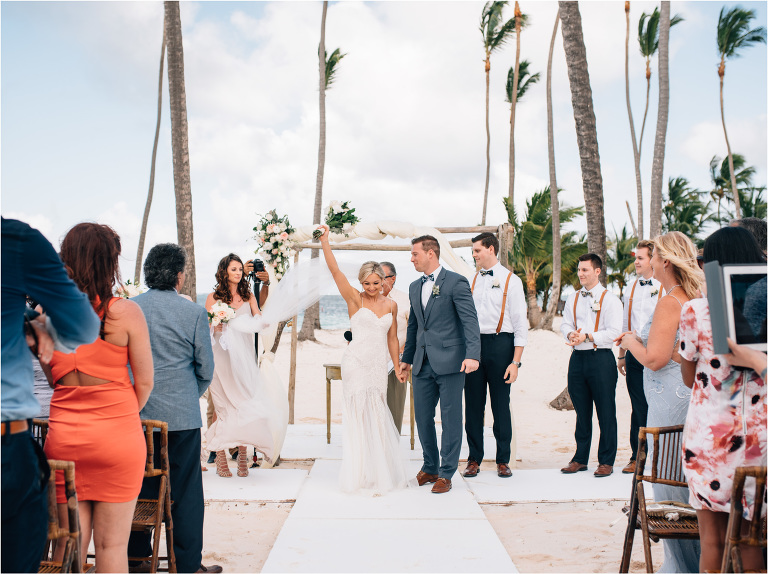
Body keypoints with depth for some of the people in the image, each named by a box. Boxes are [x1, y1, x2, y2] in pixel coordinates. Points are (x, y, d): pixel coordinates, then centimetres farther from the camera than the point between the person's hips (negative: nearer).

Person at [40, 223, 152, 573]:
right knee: (112, 545, 6)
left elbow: (52, 378, 10)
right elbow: (144, 382, -4)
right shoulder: (126, 313, -10)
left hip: (63, 436, 3)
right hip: (118, 436, -3)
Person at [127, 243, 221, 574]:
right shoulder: (194, 313, -8)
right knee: (185, 492, 6)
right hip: (181, 415, -3)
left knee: (139, 487, 14)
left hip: (135, 414, 3)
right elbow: (206, 367, -2)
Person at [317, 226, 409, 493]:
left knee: (377, 417, 9)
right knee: (361, 416, -1)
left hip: (379, 366, 4)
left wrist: (397, 367, 16)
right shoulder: (355, 300, -3)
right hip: (357, 363, -4)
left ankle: (380, 473, 22)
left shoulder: (390, 305, 9)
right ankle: (362, 475, 10)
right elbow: (335, 270, -13)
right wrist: (324, 241, -19)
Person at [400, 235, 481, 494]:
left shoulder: (456, 282, -6)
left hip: (449, 362, -6)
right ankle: (430, 468, 26)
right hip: (423, 364, 7)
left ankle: (446, 473, 12)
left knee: (451, 419, 1)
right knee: (422, 418, 10)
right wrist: (407, 358, 26)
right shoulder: (415, 287, 16)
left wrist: (472, 355, -25)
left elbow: (470, 320, -13)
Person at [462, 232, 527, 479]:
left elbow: (520, 323, -4)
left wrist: (516, 361, -10)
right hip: (473, 344, 4)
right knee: (473, 404, 6)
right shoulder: (472, 280, 12)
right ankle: (474, 459, 17)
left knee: (501, 404, 3)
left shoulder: (511, 280, -1)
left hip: (500, 343, -4)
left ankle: (503, 460, 16)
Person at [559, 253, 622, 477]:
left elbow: (613, 332, -9)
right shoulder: (572, 298, 15)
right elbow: (565, 324, 12)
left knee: (605, 413, 0)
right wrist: (571, 334, -11)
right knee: (581, 412, 11)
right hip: (577, 358, 5)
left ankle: (606, 462, 9)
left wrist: (587, 336, -19)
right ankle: (580, 458, 21)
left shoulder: (610, 299, -2)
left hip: (601, 358, -5)